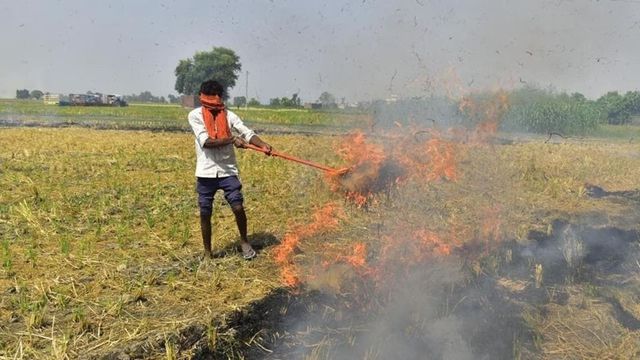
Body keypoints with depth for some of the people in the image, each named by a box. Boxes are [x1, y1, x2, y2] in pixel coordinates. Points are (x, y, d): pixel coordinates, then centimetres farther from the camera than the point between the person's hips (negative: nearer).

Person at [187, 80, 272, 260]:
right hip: (206, 172, -1)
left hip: (228, 171, 1)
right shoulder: (195, 115, -3)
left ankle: (244, 241, 21)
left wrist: (262, 144, -29)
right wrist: (232, 139, -26)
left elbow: (247, 132, -10)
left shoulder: (229, 115, 3)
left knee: (238, 207, -6)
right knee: (205, 213, 8)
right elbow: (205, 141, -16)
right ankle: (207, 252, 25)